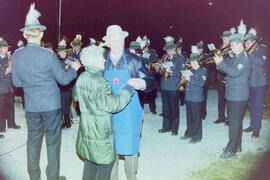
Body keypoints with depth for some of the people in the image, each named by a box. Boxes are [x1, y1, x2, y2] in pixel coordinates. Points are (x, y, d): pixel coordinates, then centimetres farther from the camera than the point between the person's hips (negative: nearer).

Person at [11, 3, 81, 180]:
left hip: (31, 107, 4)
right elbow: (64, 79, -8)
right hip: (51, 105, -4)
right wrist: (74, 68, 9)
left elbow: (17, 82, 6)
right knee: (53, 142, 9)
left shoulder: (17, 55, -3)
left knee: (33, 141, 16)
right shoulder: (48, 55, -15)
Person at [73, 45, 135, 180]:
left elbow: (75, 96, 19)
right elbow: (112, 105, -24)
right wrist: (128, 88, -18)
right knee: (105, 162, 6)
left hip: (86, 127, 9)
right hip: (100, 130, -9)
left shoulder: (81, 78, 4)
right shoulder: (100, 82, -23)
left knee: (90, 160, 23)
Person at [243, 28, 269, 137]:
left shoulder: (262, 49, -6)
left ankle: (256, 129, 7)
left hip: (259, 83, -6)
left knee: (257, 107, -2)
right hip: (249, 82, 6)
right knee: (251, 105, 15)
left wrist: (251, 53, -24)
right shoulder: (246, 51, 8)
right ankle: (252, 125, 28)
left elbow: (261, 61, -24)